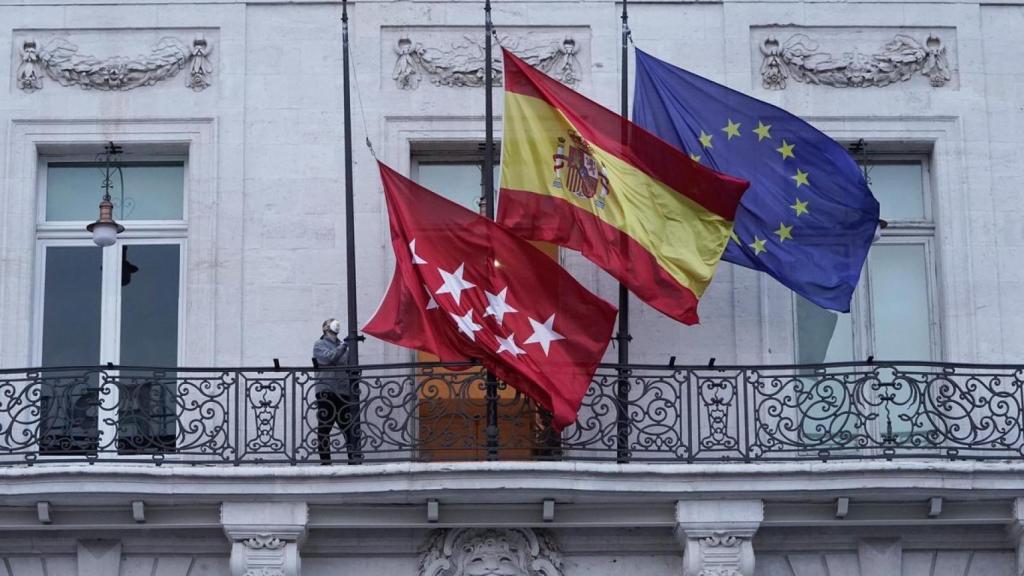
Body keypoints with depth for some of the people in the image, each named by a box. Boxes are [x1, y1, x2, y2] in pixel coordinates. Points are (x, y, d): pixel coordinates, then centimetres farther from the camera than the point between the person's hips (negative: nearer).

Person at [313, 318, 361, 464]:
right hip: (325, 391, -4)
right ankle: (325, 461, 0)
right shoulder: (319, 345, 7)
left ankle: (354, 458, -3)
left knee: (349, 427, -2)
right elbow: (329, 357, -13)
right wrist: (344, 345, -16)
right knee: (324, 428, -2)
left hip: (343, 392, 4)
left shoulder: (342, 345, 18)